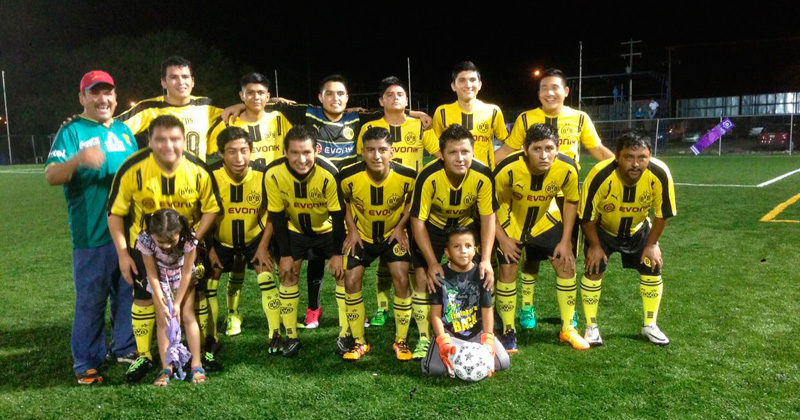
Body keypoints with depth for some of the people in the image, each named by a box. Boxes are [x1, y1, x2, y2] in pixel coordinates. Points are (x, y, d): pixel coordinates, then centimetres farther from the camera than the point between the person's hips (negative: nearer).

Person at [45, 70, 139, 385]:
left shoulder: (124, 131, 14)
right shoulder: (72, 131, -4)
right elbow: (51, 176, -15)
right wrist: (78, 159, -33)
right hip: (92, 235, -6)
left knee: (128, 294, 15)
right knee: (90, 300, 1)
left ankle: (124, 348, 31)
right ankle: (86, 363, 14)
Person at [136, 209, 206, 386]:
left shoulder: (188, 238, -35)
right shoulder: (145, 240, -33)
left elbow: (186, 272, -23)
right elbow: (152, 275, -21)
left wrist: (177, 303, -19)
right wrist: (161, 304, -20)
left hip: (182, 275, -1)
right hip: (160, 277, 1)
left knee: (187, 316, -3)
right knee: (163, 320, -4)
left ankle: (196, 365, 4)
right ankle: (166, 368, 3)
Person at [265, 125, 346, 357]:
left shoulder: (328, 173, -32)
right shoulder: (274, 174, -26)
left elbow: (337, 214, -20)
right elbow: (277, 216, -14)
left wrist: (337, 253, -15)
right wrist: (285, 254, -11)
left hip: (327, 228, -1)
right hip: (294, 229, 2)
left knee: (342, 274, -5)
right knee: (288, 275, -2)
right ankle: (291, 336, 10)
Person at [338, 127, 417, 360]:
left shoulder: (407, 176, -24)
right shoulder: (349, 176, -24)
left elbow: (413, 200, -1)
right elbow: (344, 201, -1)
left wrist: (400, 227, -9)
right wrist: (352, 230, -8)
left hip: (393, 234, 0)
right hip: (362, 235, 1)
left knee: (401, 280, -11)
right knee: (351, 281, -7)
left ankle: (401, 341, 7)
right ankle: (359, 342, 9)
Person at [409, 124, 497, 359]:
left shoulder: (483, 176, -27)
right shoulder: (429, 177, -31)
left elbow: (488, 218, -16)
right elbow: (418, 221, -23)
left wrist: (486, 260, -24)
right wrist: (433, 262, -27)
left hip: (466, 225, 2)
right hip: (432, 226, -1)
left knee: (478, 276, -9)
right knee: (423, 277, -11)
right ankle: (424, 339, 3)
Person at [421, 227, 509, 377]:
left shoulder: (481, 274, -6)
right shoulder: (441, 275, -8)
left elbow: (487, 310, -4)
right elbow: (436, 313, -7)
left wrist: (487, 343, -13)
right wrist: (444, 344, -17)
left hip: (477, 332, 2)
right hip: (449, 334, -2)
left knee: (503, 362, -15)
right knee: (432, 368, -24)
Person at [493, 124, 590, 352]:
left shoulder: (567, 169, -25)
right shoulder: (508, 170, -34)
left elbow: (571, 201, -6)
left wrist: (566, 241, -8)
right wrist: (502, 239, -19)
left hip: (546, 220, 3)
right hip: (511, 223, -3)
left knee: (566, 265, -1)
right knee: (507, 271, -8)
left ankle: (567, 329, 17)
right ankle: (508, 332, 10)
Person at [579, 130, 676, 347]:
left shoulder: (660, 174, -30)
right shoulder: (600, 175, -37)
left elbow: (662, 213, -12)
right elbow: (586, 216, -21)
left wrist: (652, 244, -8)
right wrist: (595, 246, -14)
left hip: (637, 229, 3)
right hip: (602, 229, -2)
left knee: (652, 270, 1)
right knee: (594, 270, -10)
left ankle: (650, 326, 22)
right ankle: (591, 327, 8)